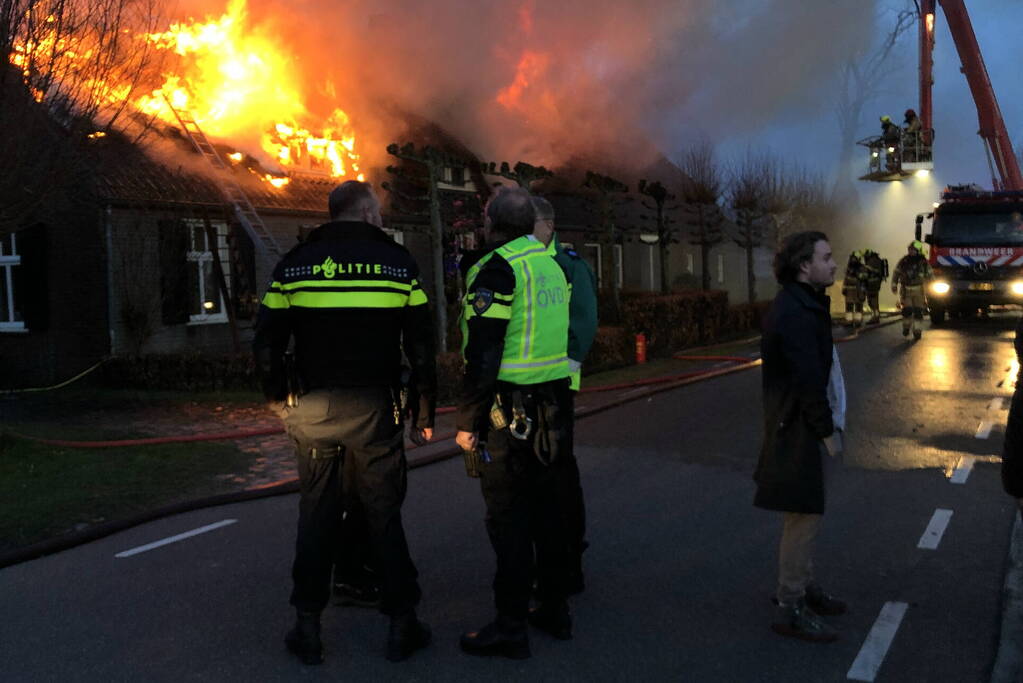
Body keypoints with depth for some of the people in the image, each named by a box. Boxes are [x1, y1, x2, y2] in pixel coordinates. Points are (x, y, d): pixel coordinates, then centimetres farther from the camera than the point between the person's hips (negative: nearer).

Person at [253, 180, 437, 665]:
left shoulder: (294, 264, 4)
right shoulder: (397, 262, 1)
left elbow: (266, 344, 3)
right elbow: (421, 348, -1)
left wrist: (281, 404, 14)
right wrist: (425, 414, 6)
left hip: (314, 408, 2)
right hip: (375, 409, -1)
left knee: (316, 514, 12)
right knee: (384, 515, 8)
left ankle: (307, 626, 18)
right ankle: (402, 622, 15)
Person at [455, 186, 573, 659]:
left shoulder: (497, 270, -13)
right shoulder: (551, 265, 13)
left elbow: (483, 355, -18)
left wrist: (467, 420, -13)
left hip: (509, 409, -8)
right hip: (551, 405, 8)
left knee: (507, 517, -2)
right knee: (545, 507, 16)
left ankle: (510, 627, 4)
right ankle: (554, 609, 26)